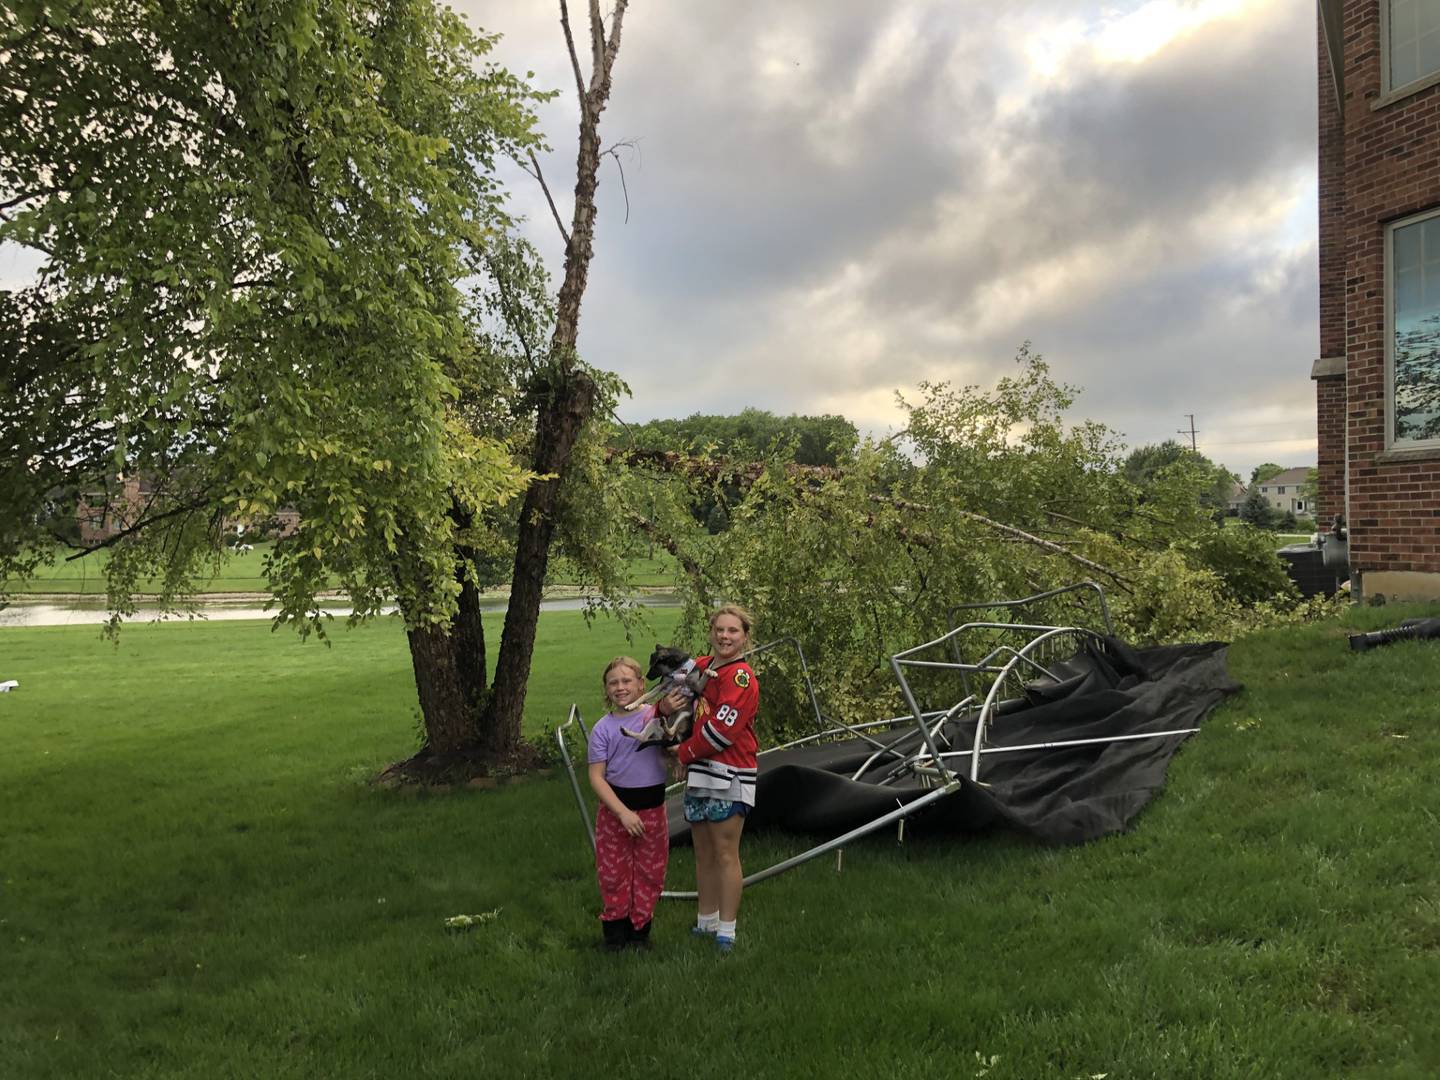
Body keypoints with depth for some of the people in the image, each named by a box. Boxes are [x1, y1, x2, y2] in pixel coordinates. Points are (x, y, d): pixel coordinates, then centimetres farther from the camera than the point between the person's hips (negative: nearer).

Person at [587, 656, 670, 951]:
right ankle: (615, 928, 27)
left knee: (649, 872, 11)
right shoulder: (603, 728, -6)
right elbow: (596, 777, -7)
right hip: (616, 807, -1)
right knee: (613, 872, 8)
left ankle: (640, 928, 29)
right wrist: (623, 812, -15)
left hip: (652, 807, 1)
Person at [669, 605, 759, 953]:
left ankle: (726, 932, 7)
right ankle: (706, 922, 28)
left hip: (729, 776, -7)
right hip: (698, 773, 7)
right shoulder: (700, 666, 10)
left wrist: (684, 753, -7)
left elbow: (722, 730, -18)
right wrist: (668, 706, -4)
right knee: (703, 853, 15)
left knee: (725, 854, -2)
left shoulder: (741, 676, -12)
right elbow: (676, 694, 21)